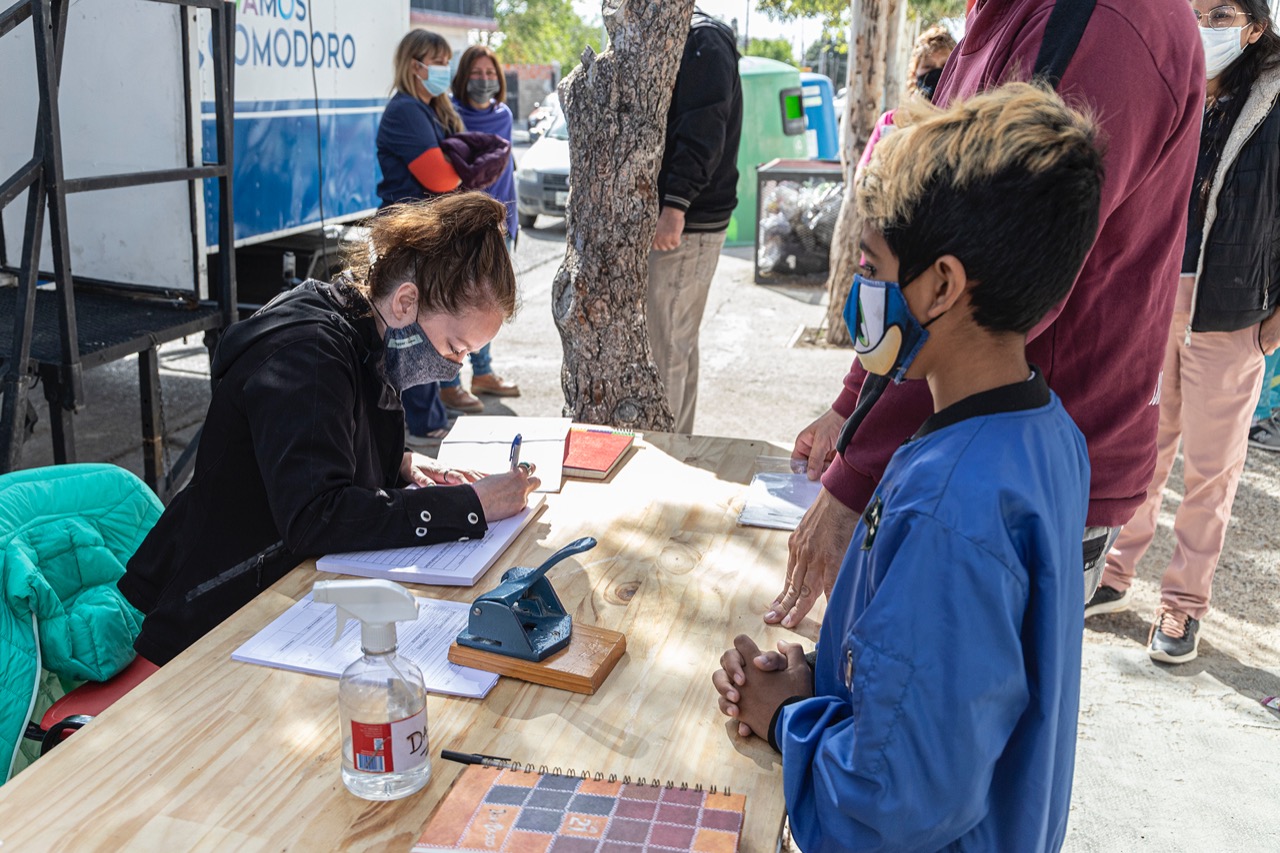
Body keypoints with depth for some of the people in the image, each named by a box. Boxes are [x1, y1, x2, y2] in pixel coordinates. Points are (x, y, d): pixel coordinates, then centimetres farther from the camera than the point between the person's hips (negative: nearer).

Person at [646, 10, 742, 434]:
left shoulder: (703, 41, -10)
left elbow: (702, 132, -21)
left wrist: (675, 206, -29)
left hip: (686, 225, -10)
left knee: (668, 350, -7)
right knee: (677, 346, 16)